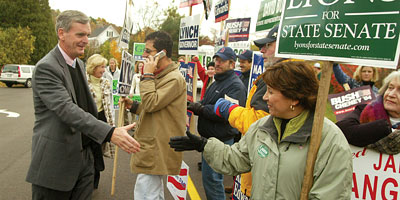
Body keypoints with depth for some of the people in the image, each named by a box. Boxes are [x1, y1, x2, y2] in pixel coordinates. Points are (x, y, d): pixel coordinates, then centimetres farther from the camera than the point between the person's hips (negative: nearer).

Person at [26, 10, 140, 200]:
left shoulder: (79, 64, 12)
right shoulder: (46, 67, -16)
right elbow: (66, 109, -28)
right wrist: (110, 133, -38)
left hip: (85, 156, 8)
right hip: (57, 161, -7)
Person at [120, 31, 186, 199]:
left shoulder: (174, 79, -17)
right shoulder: (161, 75, 17)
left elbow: (151, 103, -23)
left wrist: (147, 75, -16)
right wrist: (134, 106, 6)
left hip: (156, 149, -11)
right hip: (153, 146, 11)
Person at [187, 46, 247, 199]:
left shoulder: (235, 85, -15)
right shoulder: (216, 82, 17)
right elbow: (206, 103, 21)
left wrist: (200, 108, -18)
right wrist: (194, 104, -1)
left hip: (220, 141, -10)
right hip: (209, 138, 10)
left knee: (211, 179, -4)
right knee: (209, 178, 20)